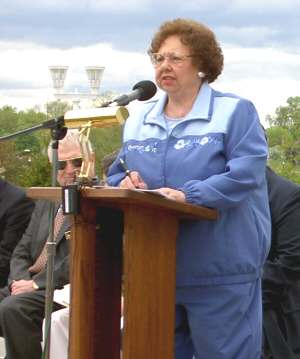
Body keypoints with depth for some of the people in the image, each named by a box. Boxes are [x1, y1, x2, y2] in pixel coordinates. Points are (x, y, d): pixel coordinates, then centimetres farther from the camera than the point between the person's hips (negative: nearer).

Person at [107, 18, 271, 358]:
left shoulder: (235, 111, -2)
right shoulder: (138, 119, 14)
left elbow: (246, 173, -15)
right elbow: (117, 174, 16)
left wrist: (188, 196, -26)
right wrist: (125, 184, -10)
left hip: (220, 271, -5)